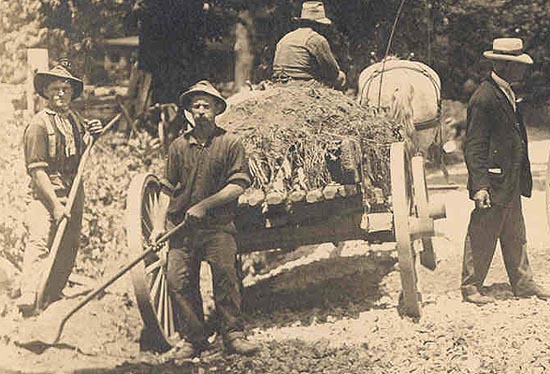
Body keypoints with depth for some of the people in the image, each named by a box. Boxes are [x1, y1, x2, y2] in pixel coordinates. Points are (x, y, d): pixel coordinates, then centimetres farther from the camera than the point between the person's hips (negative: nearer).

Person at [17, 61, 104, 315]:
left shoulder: (75, 119, 12)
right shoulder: (38, 125, -11)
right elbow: (37, 171, -16)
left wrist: (92, 134, 9)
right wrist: (55, 205, -21)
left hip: (75, 192, 8)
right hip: (47, 194, -7)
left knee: (69, 247, 12)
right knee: (40, 242, -19)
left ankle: (54, 296, 25)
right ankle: (28, 298, -26)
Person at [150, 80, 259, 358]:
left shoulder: (230, 143, 2)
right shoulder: (179, 145, 10)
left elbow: (238, 186, -5)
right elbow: (167, 188, 14)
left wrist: (204, 205, -11)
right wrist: (160, 225, 7)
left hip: (218, 225, -3)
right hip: (182, 226, 3)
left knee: (225, 277, -10)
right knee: (178, 280, -2)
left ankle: (233, 335, 1)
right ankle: (192, 338, 9)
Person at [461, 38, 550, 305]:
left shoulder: (507, 93, 12)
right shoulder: (484, 98, -18)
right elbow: (474, 146, -19)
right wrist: (479, 186, -24)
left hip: (512, 182, 9)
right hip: (494, 182, -9)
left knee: (515, 237, 17)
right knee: (482, 237, 1)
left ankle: (523, 284, 26)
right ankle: (470, 287, 12)